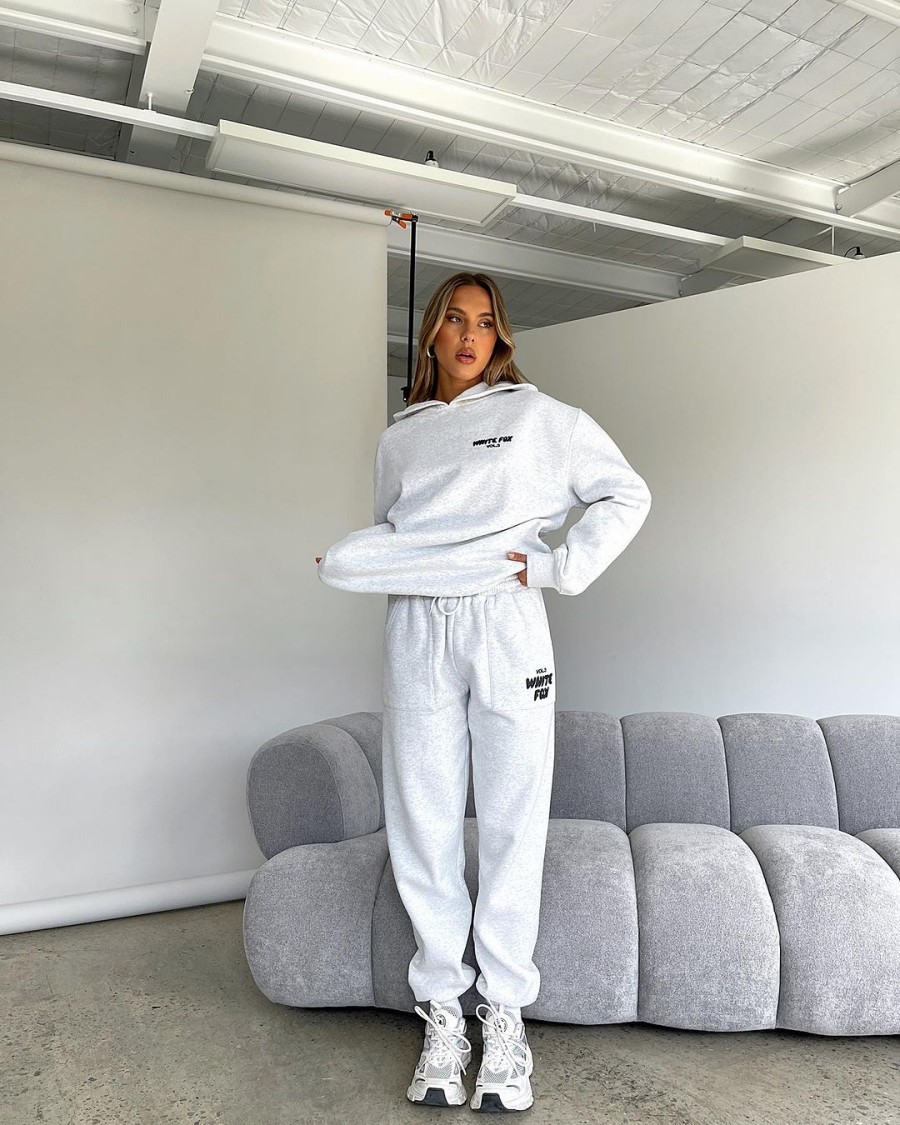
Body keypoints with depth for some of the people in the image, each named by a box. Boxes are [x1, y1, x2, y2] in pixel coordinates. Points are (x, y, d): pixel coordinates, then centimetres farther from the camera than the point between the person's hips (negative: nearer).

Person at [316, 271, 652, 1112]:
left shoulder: (536, 415, 7)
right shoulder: (398, 437, 17)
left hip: (506, 627, -2)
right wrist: (345, 562, 3)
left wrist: (560, 567, -4)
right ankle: (442, 1010, 20)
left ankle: (505, 1013, 19)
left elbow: (627, 495, 5)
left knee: (512, 823, 2)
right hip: (417, 631, 3)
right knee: (424, 823, 4)